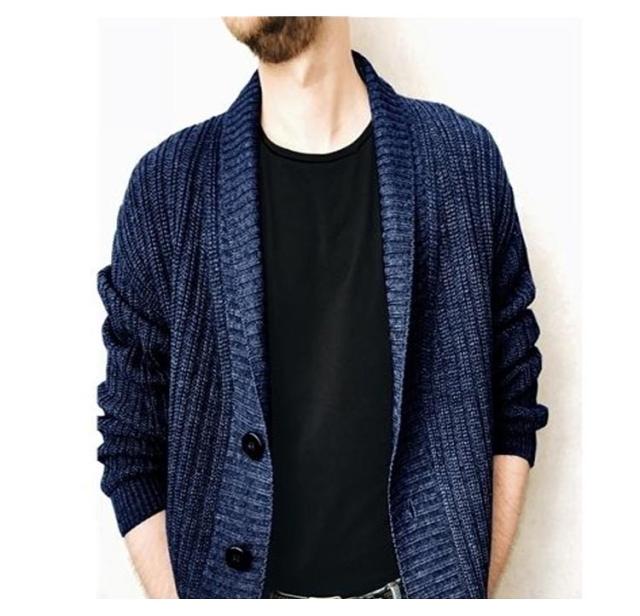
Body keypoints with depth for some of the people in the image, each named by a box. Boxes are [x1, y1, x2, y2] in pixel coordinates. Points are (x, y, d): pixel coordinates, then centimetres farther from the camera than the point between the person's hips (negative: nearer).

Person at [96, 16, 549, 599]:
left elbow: (514, 403, -2)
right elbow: (132, 442, -3)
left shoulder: (465, 158, -8)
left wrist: (479, 584, -5)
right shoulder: (166, 184, -9)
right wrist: (174, 597, -7)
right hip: (238, 582, 1)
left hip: (425, 582, 0)